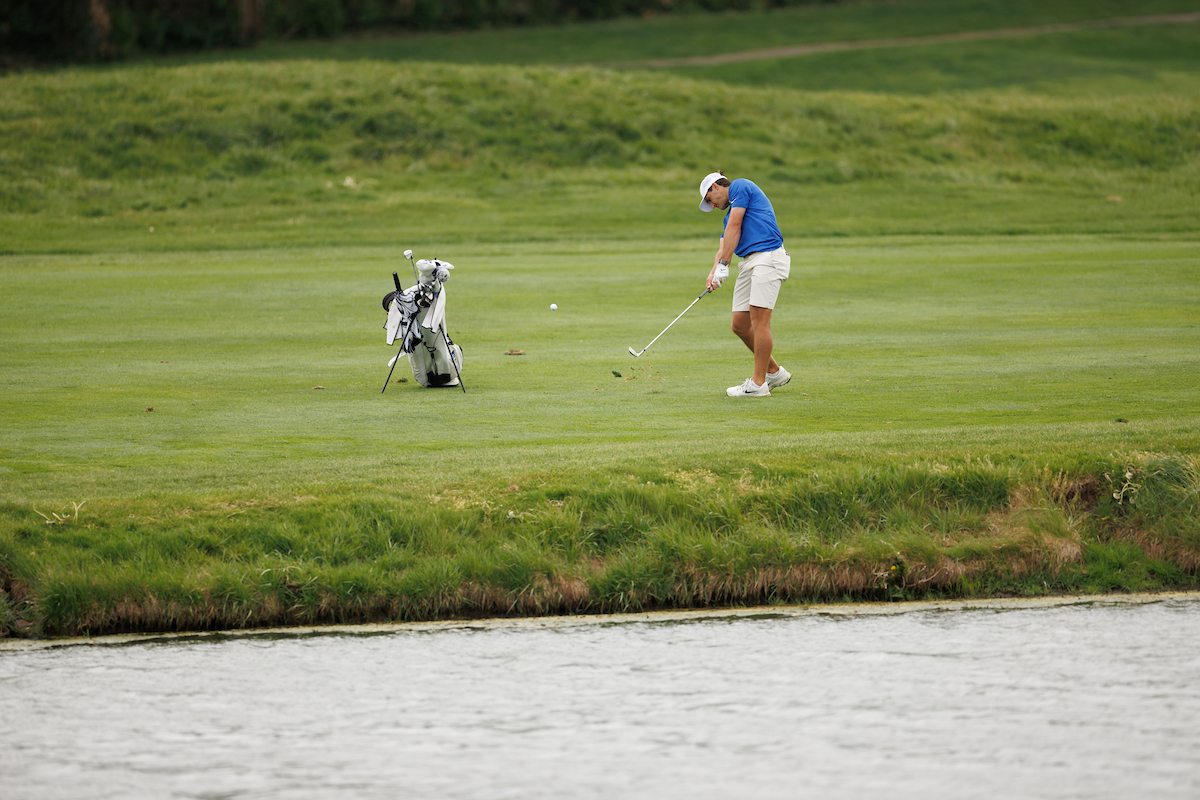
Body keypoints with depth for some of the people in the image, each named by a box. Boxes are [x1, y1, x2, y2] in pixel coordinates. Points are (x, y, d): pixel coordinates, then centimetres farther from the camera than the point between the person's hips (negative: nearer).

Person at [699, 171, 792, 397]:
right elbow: (724, 249, 17)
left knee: (759, 319, -11)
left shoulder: (740, 186, 2)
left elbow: (734, 229, -6)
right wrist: (714, 272, -4)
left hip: (768, 257, -10)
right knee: (740, 324, 8)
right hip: (748, 262, 10)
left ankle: (758, 383, -9)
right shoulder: (731, 213, 28)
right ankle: (774, 372, 20)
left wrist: (723, 266, -7)